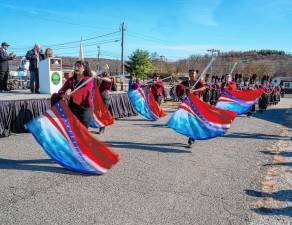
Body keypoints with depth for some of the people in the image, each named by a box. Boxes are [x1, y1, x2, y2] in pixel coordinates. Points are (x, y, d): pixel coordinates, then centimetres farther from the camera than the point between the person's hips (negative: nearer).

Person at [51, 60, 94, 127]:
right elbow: (62, 90, 4)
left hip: (84, 109, -5)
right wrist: (64, 95, -20)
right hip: (72, 108, 5)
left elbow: (84, 92, -22)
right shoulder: (71, 80, 12)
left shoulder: (88, 80, -5)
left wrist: (71, 93, -34)